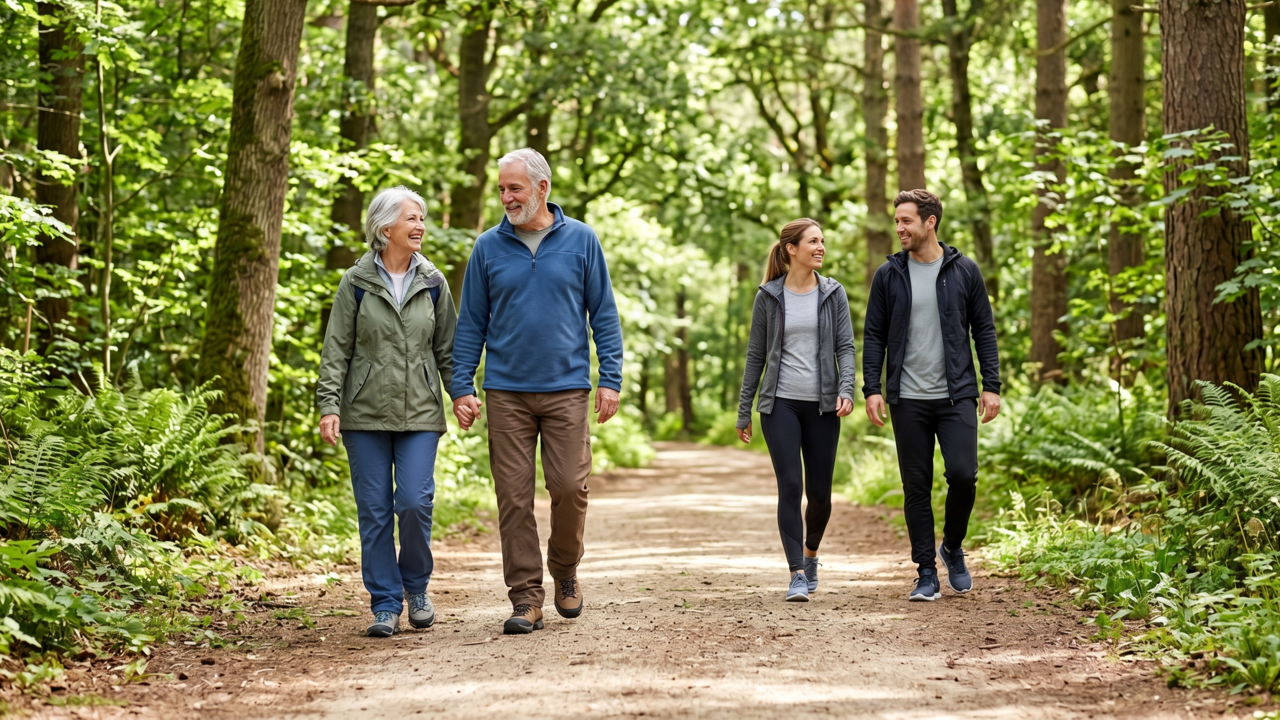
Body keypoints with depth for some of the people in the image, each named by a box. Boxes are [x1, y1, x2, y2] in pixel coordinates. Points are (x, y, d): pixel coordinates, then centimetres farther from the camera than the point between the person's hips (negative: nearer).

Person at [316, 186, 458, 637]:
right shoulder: (356, 283, 1)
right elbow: (336, 349, 0)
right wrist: (328, 405, -9)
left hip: (420, 414, 1)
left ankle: (416, 586, 15)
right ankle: (385, 604, 9)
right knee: (375, 510, 0)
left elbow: (448, 346, 12)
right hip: (366, 414, -1)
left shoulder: (432, 283, 8)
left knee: (415, 502, -9)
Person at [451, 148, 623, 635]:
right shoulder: (488, 247, 6)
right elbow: (471, 324, 9)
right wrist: (462, 388, 1)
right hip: (506, 391, 1)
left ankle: (565, 570, 20)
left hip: (567, 388, -1)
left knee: (569, 486, -6)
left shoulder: (581, 241, 4)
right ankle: (525, 598, 7)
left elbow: (604, 315, 6)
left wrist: (610, 379, -2)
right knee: (514, 496, -1)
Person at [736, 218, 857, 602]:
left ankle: (810, 555, 32)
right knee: (790, 487, -11)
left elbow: (845, 347, 1)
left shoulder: (833, 294, 6)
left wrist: (846, 390, -16)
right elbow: (756, 355, 7)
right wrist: (743, 411, 8)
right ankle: (797, 575, -8)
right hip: (781, 402, -1)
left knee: (819, 491, 5)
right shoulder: (769, 297, 3)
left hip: (822, 405, 1)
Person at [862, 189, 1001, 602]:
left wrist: (991, 386, -1)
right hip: (908, 399, 1)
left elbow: (984, 330, 6)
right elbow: (874, 336, 6)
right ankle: (926, 573, 11)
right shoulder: (889, 276, 5)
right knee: (917, 487, 3)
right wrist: (872, 389, -4)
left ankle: (953, 547, 15)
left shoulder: (964, 271, 3)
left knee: (963, 474, -11)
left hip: (957, 396, -1)